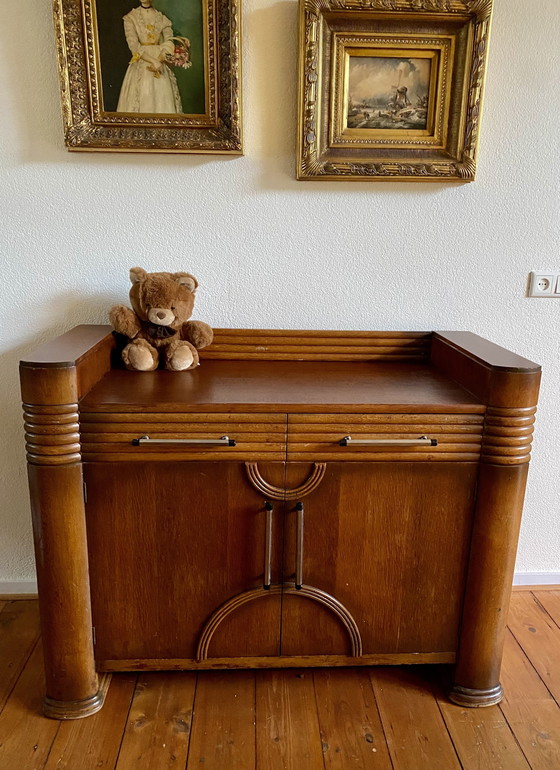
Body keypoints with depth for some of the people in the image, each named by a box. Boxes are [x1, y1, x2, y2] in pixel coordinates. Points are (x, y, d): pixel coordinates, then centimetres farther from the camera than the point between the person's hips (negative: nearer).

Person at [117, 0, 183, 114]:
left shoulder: (161, 18, 10)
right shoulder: (130, 18, 2)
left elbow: (169, 43, 0)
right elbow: (134, 45, -8)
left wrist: (159, 61, -17)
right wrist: (153, 61, -19)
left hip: (160, 62, 2)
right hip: (140, 64, -2)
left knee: (162, 99, -4)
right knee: (142, 99, -6)